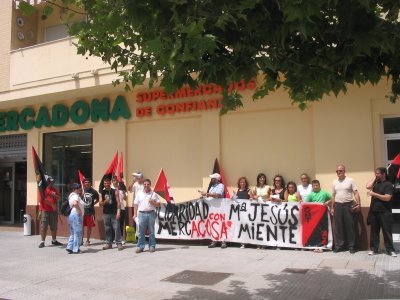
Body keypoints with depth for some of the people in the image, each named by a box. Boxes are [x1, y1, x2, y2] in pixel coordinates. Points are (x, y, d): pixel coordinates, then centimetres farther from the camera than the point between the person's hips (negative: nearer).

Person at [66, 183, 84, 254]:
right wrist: (79, 210, -19)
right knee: (77, 233, -4)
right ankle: (75, 249, -1)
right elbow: (75, 203, -31)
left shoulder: (72, 195, 19)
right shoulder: (75, 196, -13)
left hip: (71, 215, 10)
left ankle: (69, 247, 12)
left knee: (73, 233, 15)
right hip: (76, 215, -10)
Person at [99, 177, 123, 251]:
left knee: (116, 228, -5)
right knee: (107, 229, 8)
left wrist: (118, 212, -13)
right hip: (106, 213, 3)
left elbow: (118, 202, -4)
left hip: (114, 213, -3)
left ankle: (119, 243, -1)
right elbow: (100, 203, 6)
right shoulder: (102, 192, 8)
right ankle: (108, 243, 16)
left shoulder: (115, 191, -1)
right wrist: (105, 201, -17)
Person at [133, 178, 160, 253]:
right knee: (141, 231, 3)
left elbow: (159, 204, 7)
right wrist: (135, 214, 3)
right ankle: (140, 246, 9)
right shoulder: (139, 193, 8)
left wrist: (153, 202, -12)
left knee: (151, 231, 4)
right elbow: (136, 204, 8)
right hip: (142, 213, 1)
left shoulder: (154, 194, 5)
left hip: (151, 213, 0)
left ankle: (152, 246, 12)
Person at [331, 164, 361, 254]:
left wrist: (358, 204, -17)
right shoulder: (334, 182, 11)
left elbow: (356, 193, -5)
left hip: (348, 205, -4)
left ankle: (351, 246, 8)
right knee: (338, 226, 6)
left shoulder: (350, 180, -1)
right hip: (337, 205, 4)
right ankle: (339, 245, 13)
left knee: (350, 226, 0)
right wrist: (332, 207, 12)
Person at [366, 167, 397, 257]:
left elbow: (387, 198, -18)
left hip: (384, 212, -6)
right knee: (374, 231, 9)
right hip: (374, 211, 6)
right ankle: (373, 249, 15)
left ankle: (390, 250, 10)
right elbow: (368, 186, -6)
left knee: (387, 231, 1)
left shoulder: (388, 184, -8)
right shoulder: (376, 183, 11)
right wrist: (374, 178, 0)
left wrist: (374, 194, -18)